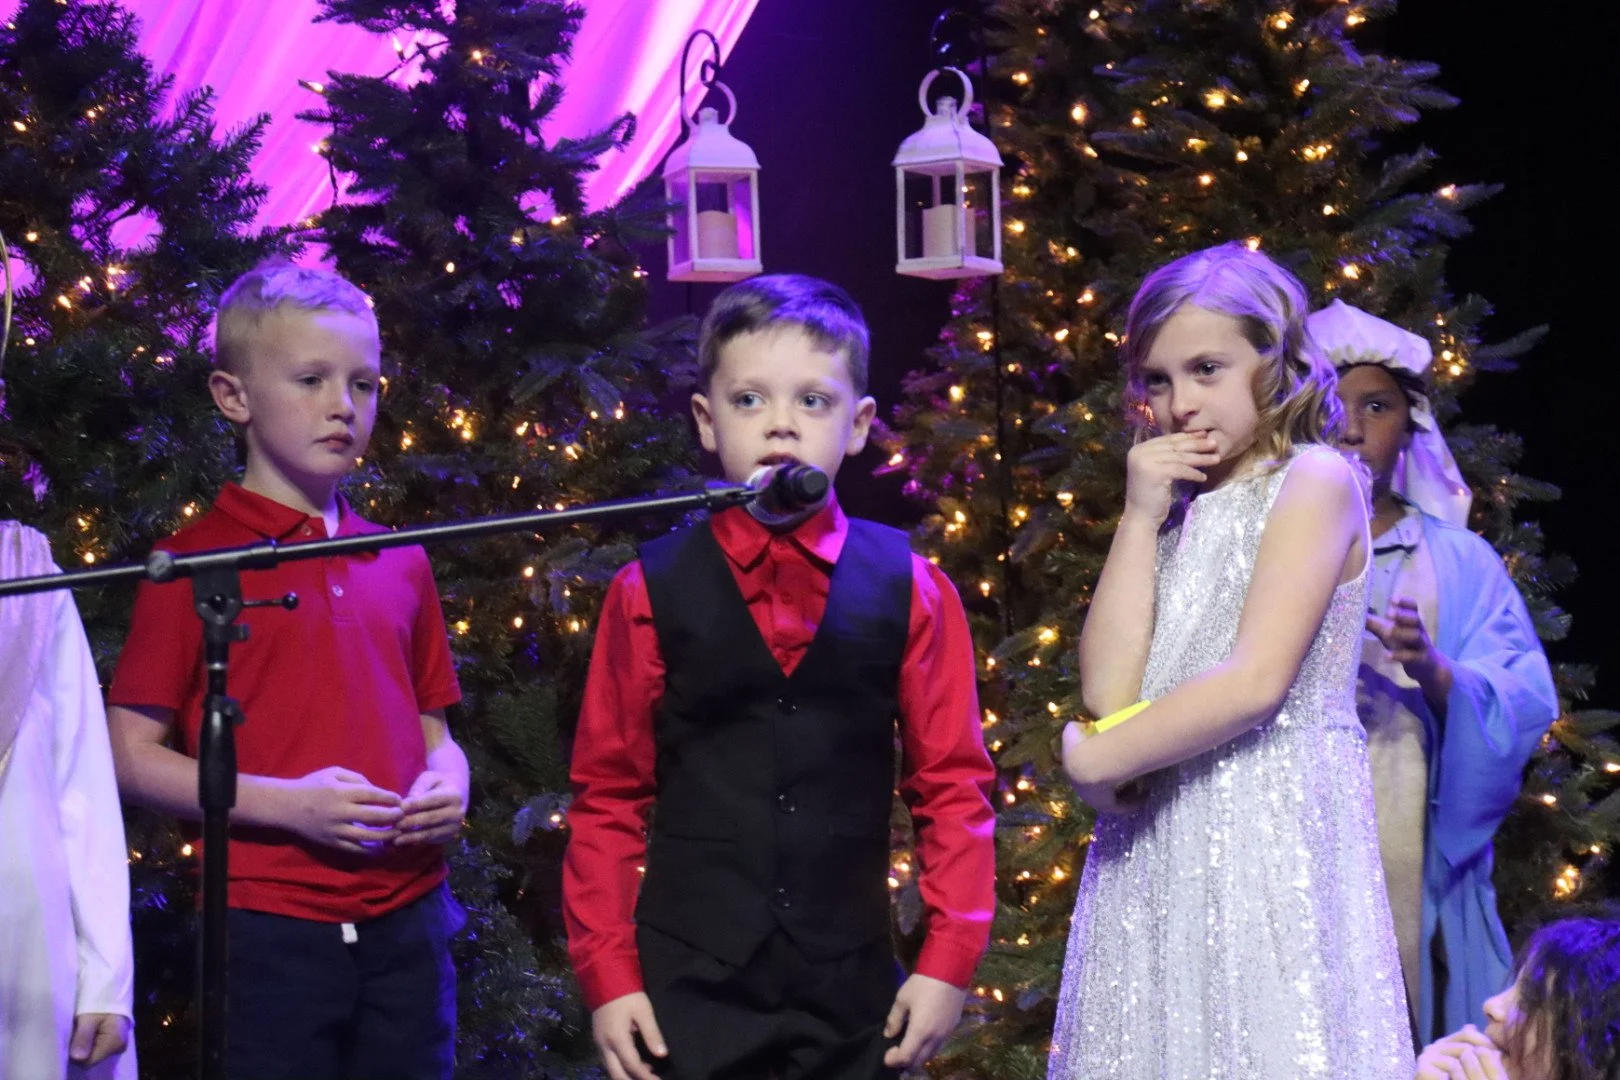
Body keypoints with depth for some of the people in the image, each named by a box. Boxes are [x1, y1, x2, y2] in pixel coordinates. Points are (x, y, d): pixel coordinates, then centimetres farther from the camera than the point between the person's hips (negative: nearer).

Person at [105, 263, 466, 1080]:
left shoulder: (401, 565, 13)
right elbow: (133, 755, -4)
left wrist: (448, 784, -1)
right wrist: (284, 803, -16)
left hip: (407, 923, 5)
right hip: (269, 933, -5)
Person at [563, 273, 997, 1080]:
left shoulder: (907, 590, 1)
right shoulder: (652, 593, -1)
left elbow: (952, 784, 3)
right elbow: (607, 796, 2)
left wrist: (948, 963, -2)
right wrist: (608, 978, -2)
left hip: (853, 994, 1)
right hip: (687, 991, -1)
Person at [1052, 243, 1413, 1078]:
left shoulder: (1315, 480, -3)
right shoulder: (1181, 511, 16)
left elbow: (1257, 681, -15)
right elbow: (1107, 691, 2)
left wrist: (1097, 759, -6)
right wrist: (1140, 519, 2)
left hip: (1271, 838, -6)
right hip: (1156, 850, 6)